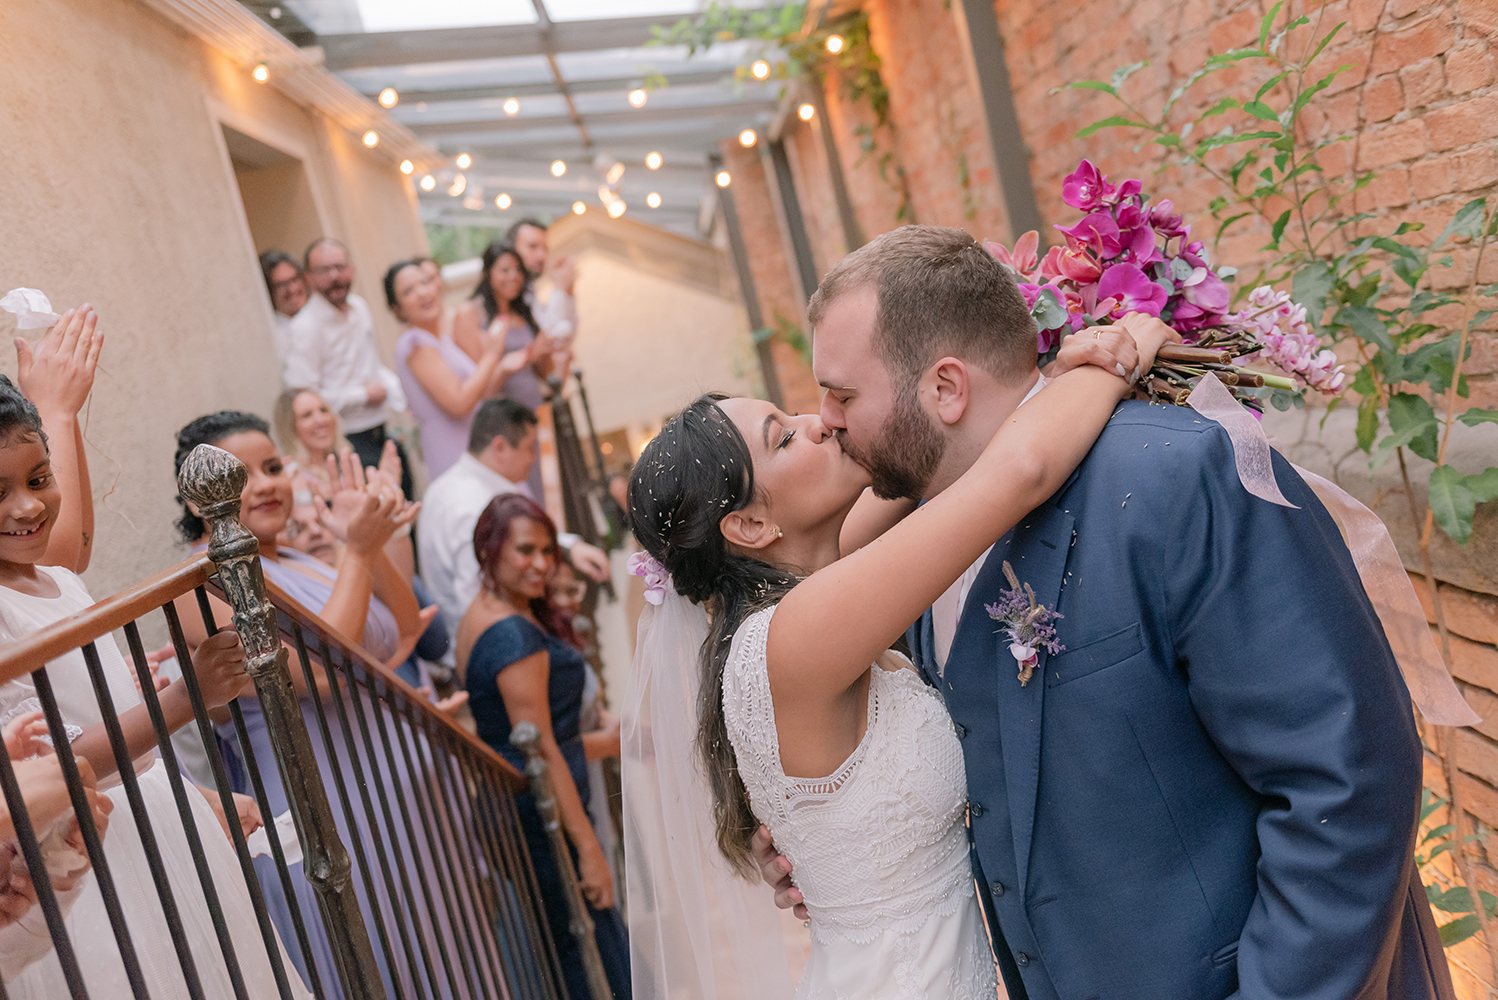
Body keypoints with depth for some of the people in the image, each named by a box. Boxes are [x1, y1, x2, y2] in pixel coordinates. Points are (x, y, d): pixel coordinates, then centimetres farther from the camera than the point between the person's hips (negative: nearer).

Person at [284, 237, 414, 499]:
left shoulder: (360, 306, 8)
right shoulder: (306, 328, -18)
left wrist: (403, 395, 4)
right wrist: (363, 395, -15)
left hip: (382, 435, 8)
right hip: (350, 445, -8)